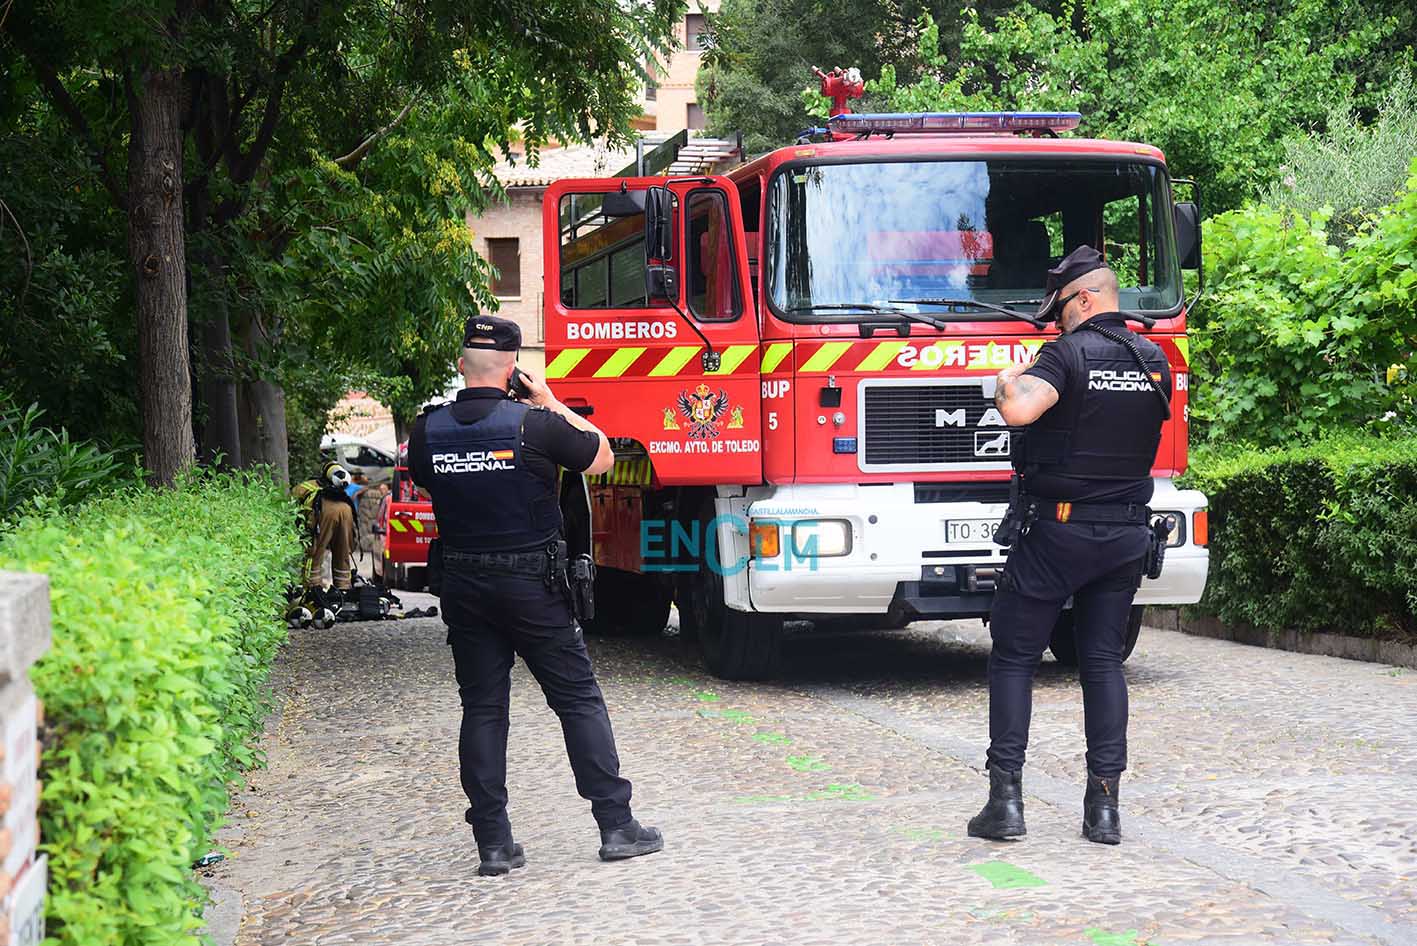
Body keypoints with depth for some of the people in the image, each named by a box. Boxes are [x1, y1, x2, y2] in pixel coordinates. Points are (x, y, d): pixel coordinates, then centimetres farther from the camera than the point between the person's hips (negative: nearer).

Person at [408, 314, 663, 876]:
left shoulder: (428, 430, -3)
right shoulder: (535, 425, -13)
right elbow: (601, 457, 2)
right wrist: (552, 404, 8)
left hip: (464, 586, 4)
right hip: (532, 583, -3)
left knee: (482, 709, 9)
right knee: (578, 698, 5)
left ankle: (493, 842, 7)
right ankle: (616, 826, 5)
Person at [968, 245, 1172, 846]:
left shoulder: (1069, 353, -13)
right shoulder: (1155, 362, 7)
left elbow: (1018, 411, -29)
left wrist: (1008, 384, -7)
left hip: (1058, 528, -5)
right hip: (1126, 535, 6)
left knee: (1014, 658, 4)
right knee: (1103, 661, 11)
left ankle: (1006, 798, -1)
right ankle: (1104, 806, 6)